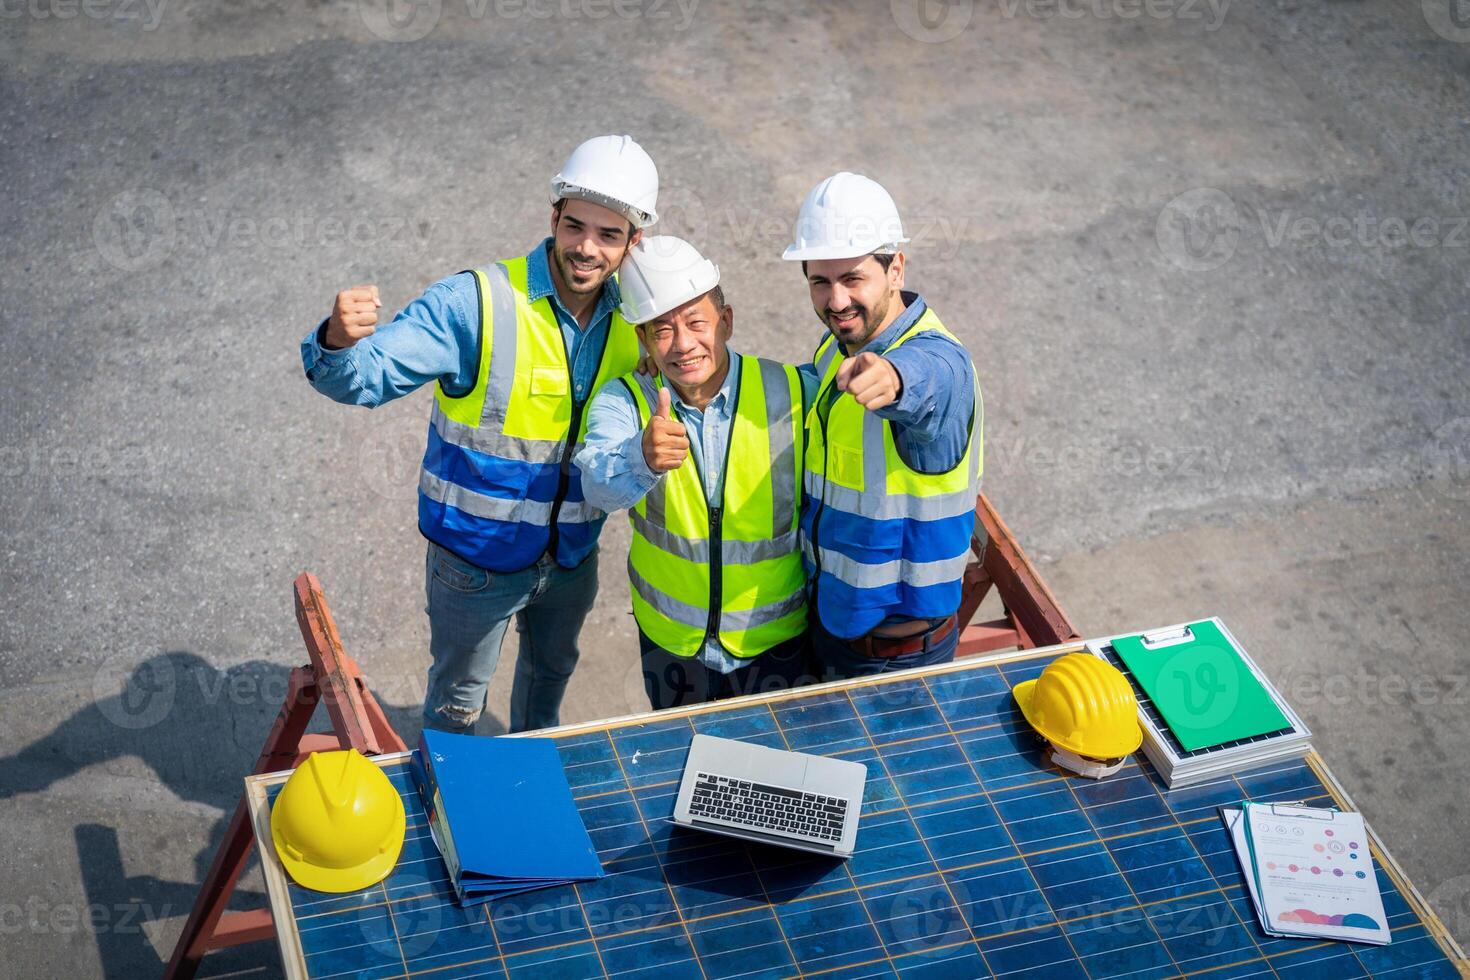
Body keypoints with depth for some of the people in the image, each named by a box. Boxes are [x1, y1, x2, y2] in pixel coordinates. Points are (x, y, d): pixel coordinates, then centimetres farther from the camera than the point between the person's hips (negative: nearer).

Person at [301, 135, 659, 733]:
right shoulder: (476, 303, -25)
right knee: (458, 700, 18)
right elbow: (366, 377, -30)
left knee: (552, 671, 31)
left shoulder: (631, 318, -8)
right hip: (477, 556, -5)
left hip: (572, 556, 5)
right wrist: (339, 342, -52)